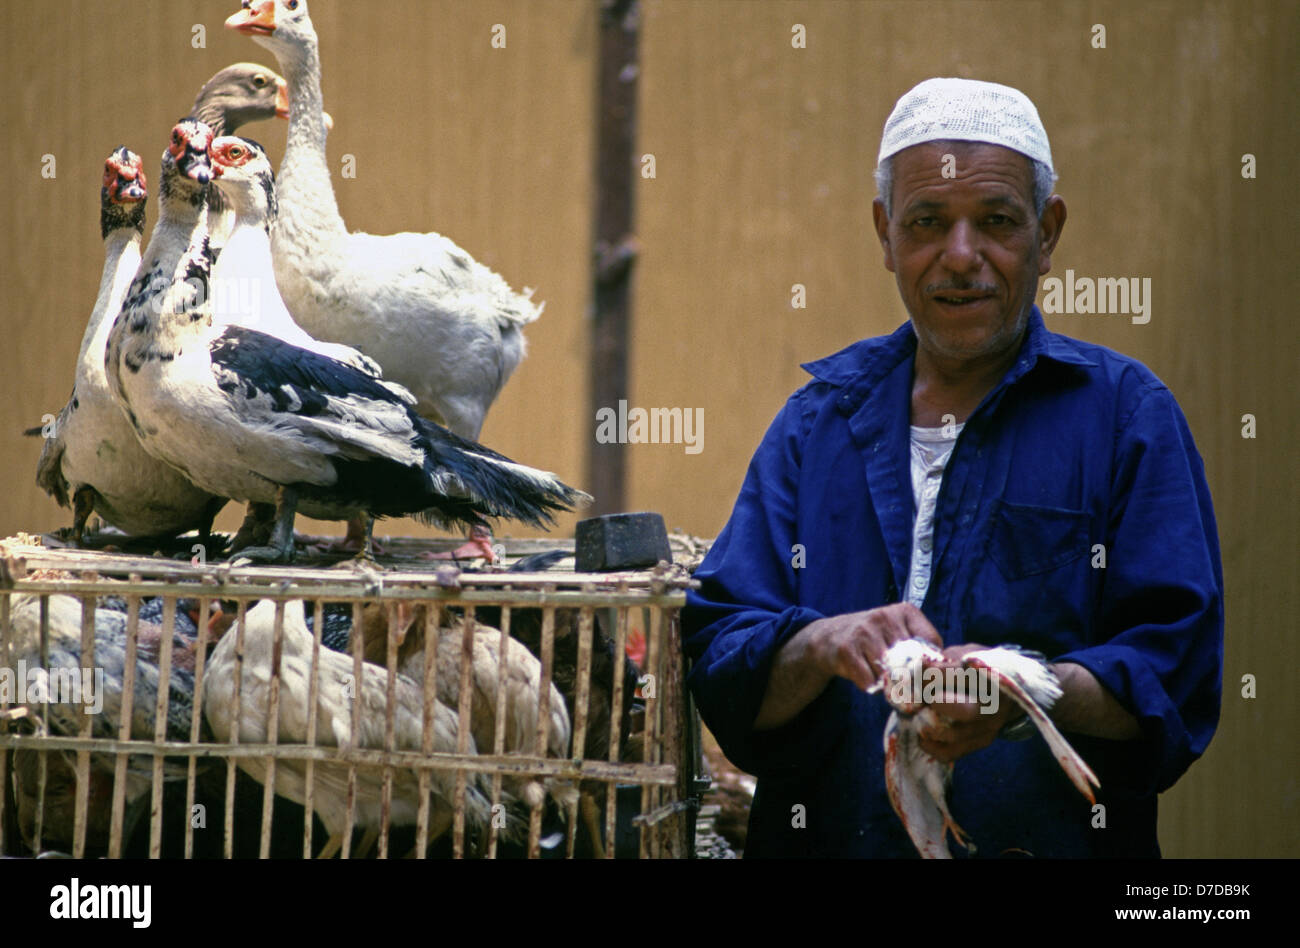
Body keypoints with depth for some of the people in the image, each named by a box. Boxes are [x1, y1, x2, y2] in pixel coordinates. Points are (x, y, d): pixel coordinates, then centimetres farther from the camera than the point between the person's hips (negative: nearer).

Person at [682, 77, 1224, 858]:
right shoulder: (818, 421, 14)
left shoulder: (1126, 412, 6)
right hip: (828, 837, 2)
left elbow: (1176, 674, -2)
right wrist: (822, 646, -12)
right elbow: (718, 664, 7)